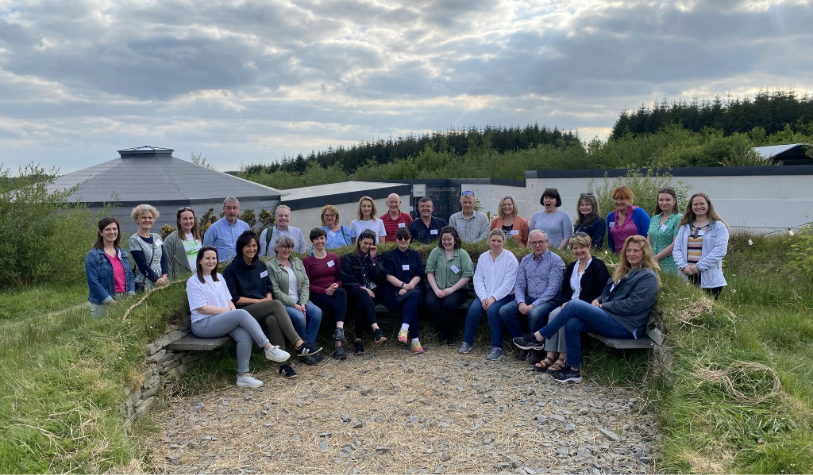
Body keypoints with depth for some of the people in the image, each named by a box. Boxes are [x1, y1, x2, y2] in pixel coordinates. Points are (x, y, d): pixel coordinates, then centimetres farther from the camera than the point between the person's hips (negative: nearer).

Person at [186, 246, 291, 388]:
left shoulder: (218, 278, 18)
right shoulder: (193, 281, -3)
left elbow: (229, 300, 16)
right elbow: (202, 308, -11)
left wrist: (233, 310, -6)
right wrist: (228, 311, -13)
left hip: (225, 321, 6)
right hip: (203, 325, -6)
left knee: (245, 335, -28)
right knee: (242, 314, -30)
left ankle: (242, 375, -22)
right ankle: (269, 348, -26)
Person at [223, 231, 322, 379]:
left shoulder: (261, 265, 15)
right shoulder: (231, 270, -3)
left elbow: (269, 289, 17)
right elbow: (234, 298, -7)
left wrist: (268, 298, -5)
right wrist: (258, 301, -11)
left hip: (264, 310, 4)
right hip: (243, 311, -4)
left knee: (272, 319, -33)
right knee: (276, 304, -31)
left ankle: (283, 363, -38)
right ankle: (299, 344, -35)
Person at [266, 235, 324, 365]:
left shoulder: (297, 262, 15)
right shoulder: (271, 266, -2)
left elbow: (306, 283, 8)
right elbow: (276, 291, -10)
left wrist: (303, 303, -8)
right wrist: (294, 305, -15)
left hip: (300, 301, 5)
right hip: (283, 304, -5)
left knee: (317, 312, -23)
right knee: (299, 317, -32)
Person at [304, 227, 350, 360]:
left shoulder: (334, 257, 19)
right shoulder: (307, 260, 7)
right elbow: (307, 285, 0)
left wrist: (336, 285, -9)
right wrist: (324, 291, -15)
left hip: (336, 292, 3)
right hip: (318, 295, -3)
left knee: (342, 292, -37)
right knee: (341, 305, -34)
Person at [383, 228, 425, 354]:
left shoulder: (415, 255, 18)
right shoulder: (390, 255, 12)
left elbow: (418, 275, 6)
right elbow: (389, 276, 0)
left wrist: (409, 286, -13)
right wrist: (403, 285, -18)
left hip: (413, 288, 2)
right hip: (395, 290, -2)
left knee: (413, 296, -36)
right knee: (412, 297, -34)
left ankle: (404, 329, -49)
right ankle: (414, 340, -41)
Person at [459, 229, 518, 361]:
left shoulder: (510, 258, -4)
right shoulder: (483, 257, 9)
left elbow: (508, 283, -12)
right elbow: (478, 279, 3)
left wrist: (493, 298, -19)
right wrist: (483, 298, -13)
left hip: (504, 295, -3)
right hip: (485, 295, 4)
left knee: (492, 309, -31)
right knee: (474, 308, -23)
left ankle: (497, 347, -19)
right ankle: (467, 342, -6)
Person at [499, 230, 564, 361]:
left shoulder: (556, 261, -6)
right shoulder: (525, 260, 11)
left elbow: (553, 288, -14)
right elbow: (519, 285, 7)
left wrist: (534, 305, -21)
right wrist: (521, 303, -13)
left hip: (549, 300, -6)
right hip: (528, 298, 6)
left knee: (535, 314, -36)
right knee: (504, 311, -15)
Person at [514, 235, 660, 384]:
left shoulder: (648, 277, -6)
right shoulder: (623, 270, 21)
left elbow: (633, 305, -16)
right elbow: (608, 292, 25)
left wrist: (603, 306, -11)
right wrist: (599, 300, 2)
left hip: (625, 326, -8)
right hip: (612, 318, 8)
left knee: (574, 305, -21)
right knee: (572, 324, -19)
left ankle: (539, 338, -12)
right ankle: (573, 370, -10)